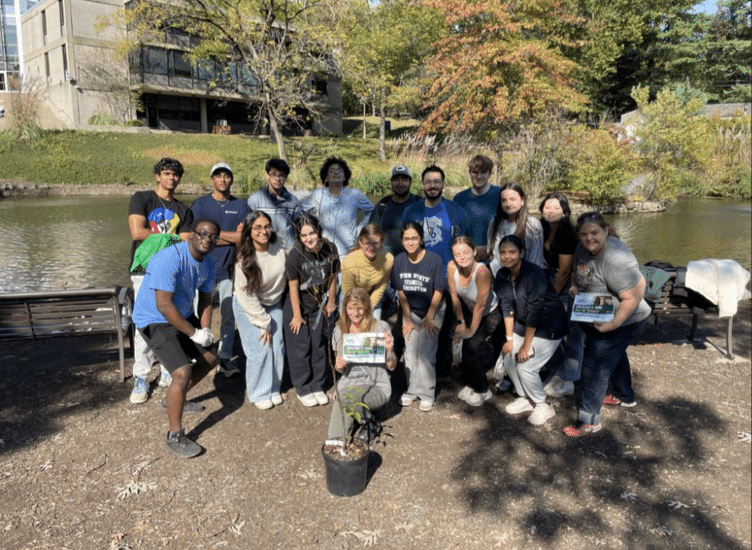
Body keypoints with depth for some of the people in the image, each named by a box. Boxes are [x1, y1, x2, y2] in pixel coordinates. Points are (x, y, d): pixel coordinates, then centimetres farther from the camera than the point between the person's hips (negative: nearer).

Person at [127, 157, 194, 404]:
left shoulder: (183, 210, 15)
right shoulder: (141, 198, 4)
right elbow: (137, 232, -10)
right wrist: (170, 237, -2)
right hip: (145, 271, -3)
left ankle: (168, 372, 18)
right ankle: (141, 379, 5)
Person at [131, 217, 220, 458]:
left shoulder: (209, 263, -2)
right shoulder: (170, 259, -29)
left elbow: (205, 299, 8)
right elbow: (164, 305, -32)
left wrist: (205, 330, -8)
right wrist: (194, 333, -26)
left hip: (184, 315, 9)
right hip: (155, 321, -9)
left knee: (210, 358, 18)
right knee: (183, 372, -20)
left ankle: (174, 400, 39)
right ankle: (174, 436, -3)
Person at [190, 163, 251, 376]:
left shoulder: (241, 206, 9)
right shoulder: (200, 204, 3)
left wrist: (216, 234, -8)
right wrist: (232, 236, -6)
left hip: (230, 268, 2)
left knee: (230, 314, 3)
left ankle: (225, 358, 12)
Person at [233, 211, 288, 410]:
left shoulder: (279, 248, -14)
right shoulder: (244, 259, -23)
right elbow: (247, 297, -19)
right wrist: (264, 323, -15)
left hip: (274, 303, 4)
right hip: (248, 307, -4)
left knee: (277, 347, 2)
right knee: (260, 350, -7)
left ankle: (274, 389, 22)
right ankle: (259, 393, 13)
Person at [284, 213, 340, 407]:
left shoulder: (330, 249, -15)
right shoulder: (295, 255, -24)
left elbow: (332, 278, -1)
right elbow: (293, 287, -16)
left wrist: (331, 302, 7)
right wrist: (297, 315, -11)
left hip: (319, 306, 3)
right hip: (297, 306, -3)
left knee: (319, 346, 11)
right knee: (300, 349, 5)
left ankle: (317, 386, 27)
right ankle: (303, 389, 20)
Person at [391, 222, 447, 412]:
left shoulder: (434, 260, -18)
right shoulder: (399, 261, -8)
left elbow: (438, 291, -12)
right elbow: (401, 292, -1)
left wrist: (429, 318, -10)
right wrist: (408, 319, 0)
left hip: (433, 310, -3)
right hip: (410, 311, 3)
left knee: (425, 352, -8)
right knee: (410, 351, -1)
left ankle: (427, 394, 3)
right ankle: (412, 390, 13)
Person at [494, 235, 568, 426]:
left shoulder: (534, 274, -27)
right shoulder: (502, 276, -5)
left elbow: (534, 311, -26)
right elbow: (507, 307, 0)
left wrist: (526, 346, -21)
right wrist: (510, 338, -2)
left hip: (549, 326, -7)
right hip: (523, 325, 7)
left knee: (526, 366, -14)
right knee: (508, 361, 1)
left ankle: (542, 406, 10)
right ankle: (525, 398, 25)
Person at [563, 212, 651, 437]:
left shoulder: (616, 258, -32)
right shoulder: (583, 249, -4)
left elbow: (633, 296, -32)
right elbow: (580, 274, 15)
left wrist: (614, 324, -38)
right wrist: (575, 287, -6)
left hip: (623, 322, -10)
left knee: (594, 366, -10)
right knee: (614, 355, 28)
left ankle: (588, 421, 2)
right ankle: (625, 396, 53)